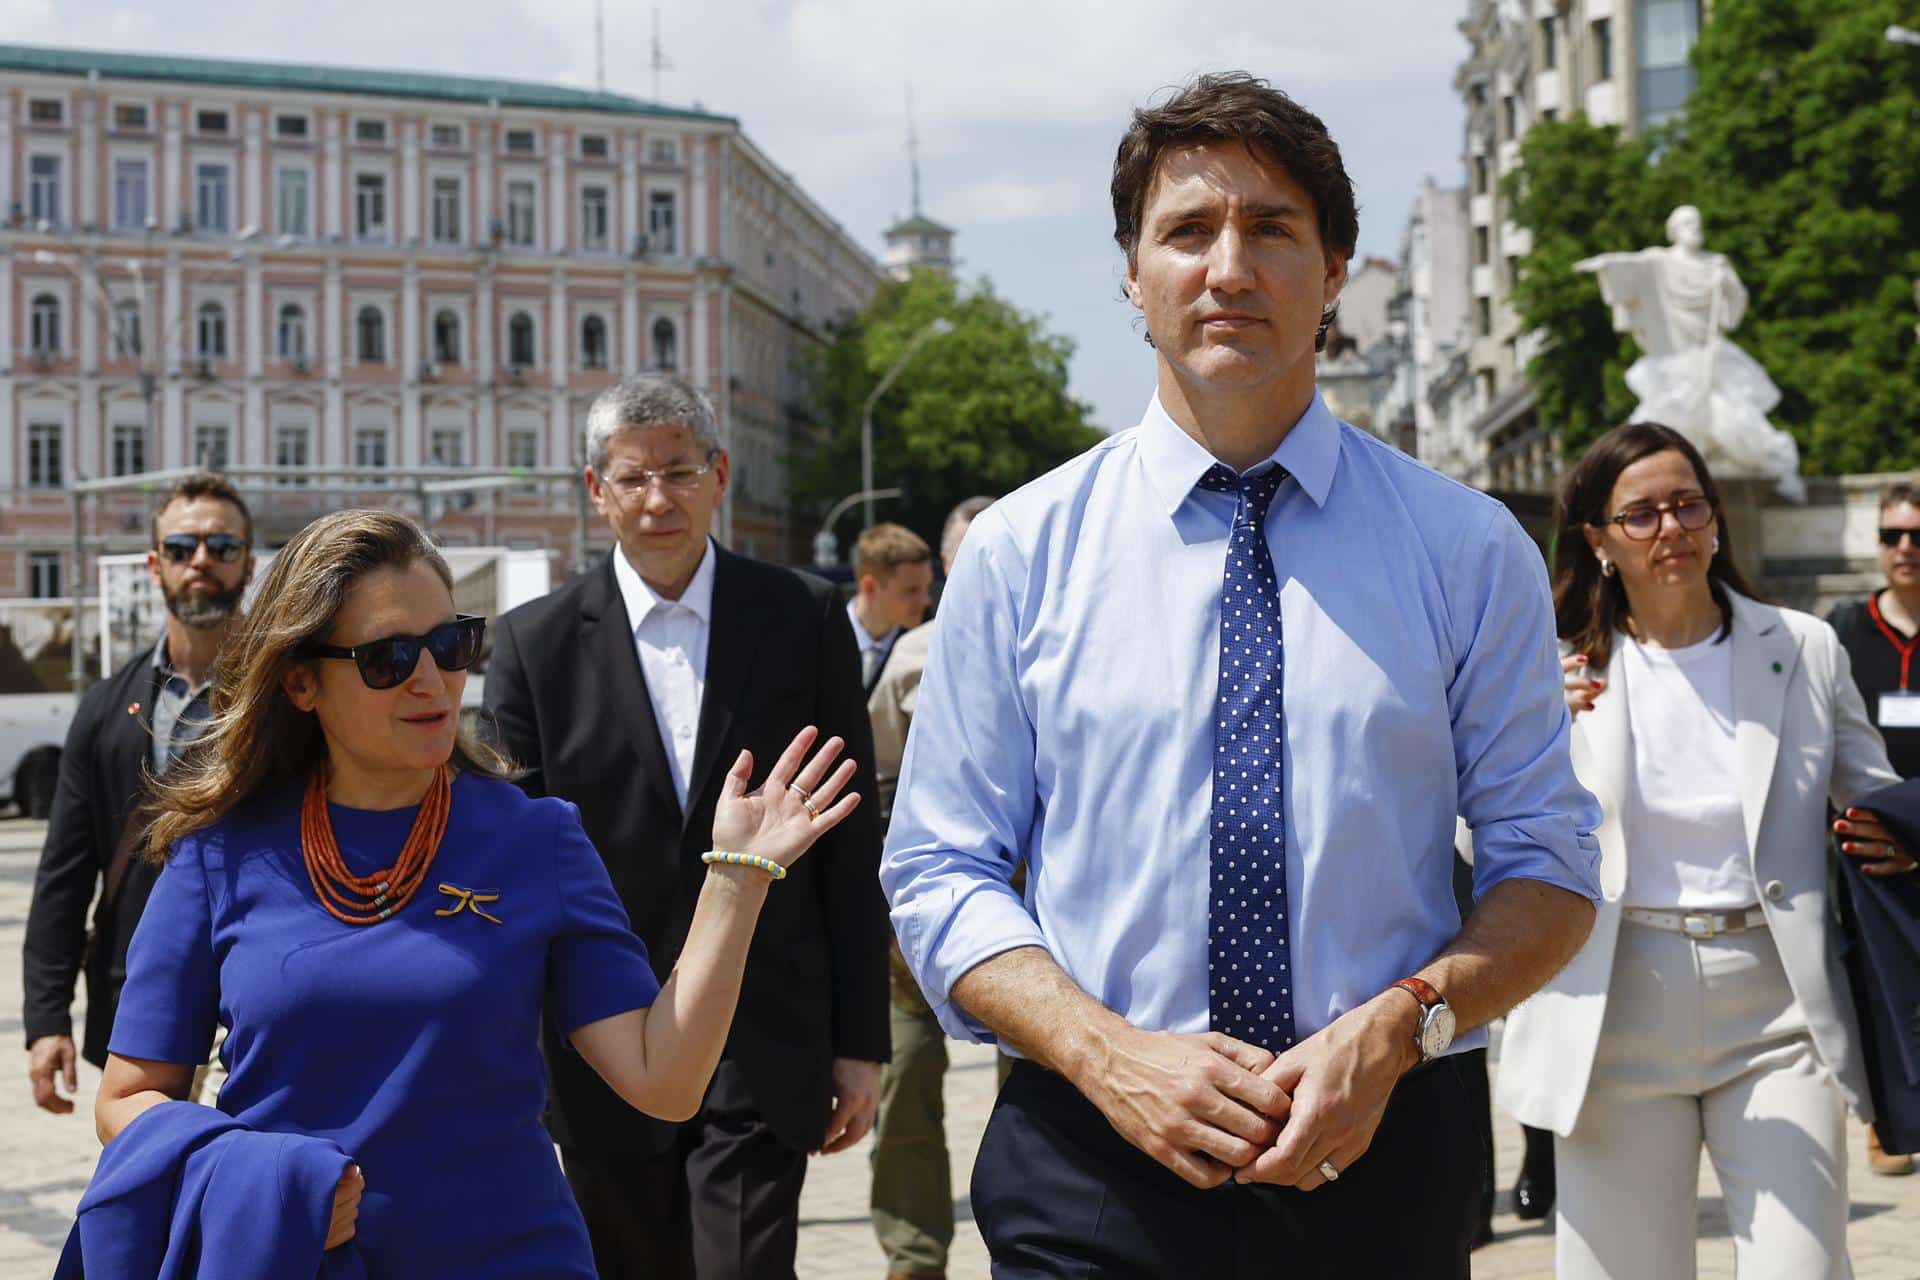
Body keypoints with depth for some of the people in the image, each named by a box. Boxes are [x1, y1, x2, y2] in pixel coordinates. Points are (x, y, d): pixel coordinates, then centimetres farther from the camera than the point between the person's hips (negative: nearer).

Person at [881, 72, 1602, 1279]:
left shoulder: (1467, 548, 0)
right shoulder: (1021, 549, 0)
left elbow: (1549, 869, 2)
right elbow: (941, 875, 0)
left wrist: (1398, 1027, -16)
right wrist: (1108, 1052, -16)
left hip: (1385, 1170, 1)